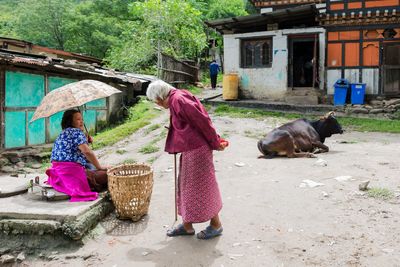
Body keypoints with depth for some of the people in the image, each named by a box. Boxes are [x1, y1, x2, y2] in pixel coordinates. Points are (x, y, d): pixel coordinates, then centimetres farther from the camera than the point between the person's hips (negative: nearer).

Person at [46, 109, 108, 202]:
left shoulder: (62, 134, 23)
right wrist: (99, 167, -10)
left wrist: (85, 141, 16)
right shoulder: (76, 132, -7)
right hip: (71, 171, -10)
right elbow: (87, 152, -18)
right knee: (106, 174, -11)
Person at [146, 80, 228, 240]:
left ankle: (216, 224, 20)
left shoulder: (178, 100, -18)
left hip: (196, 150, -10)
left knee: (201, 186, 3)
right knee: (186, 186, 16)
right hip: (189, 150, 10)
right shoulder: (176, 99, 13)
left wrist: (216, 143, -12)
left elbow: (202, 120, -20)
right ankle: (187, 225, 28)